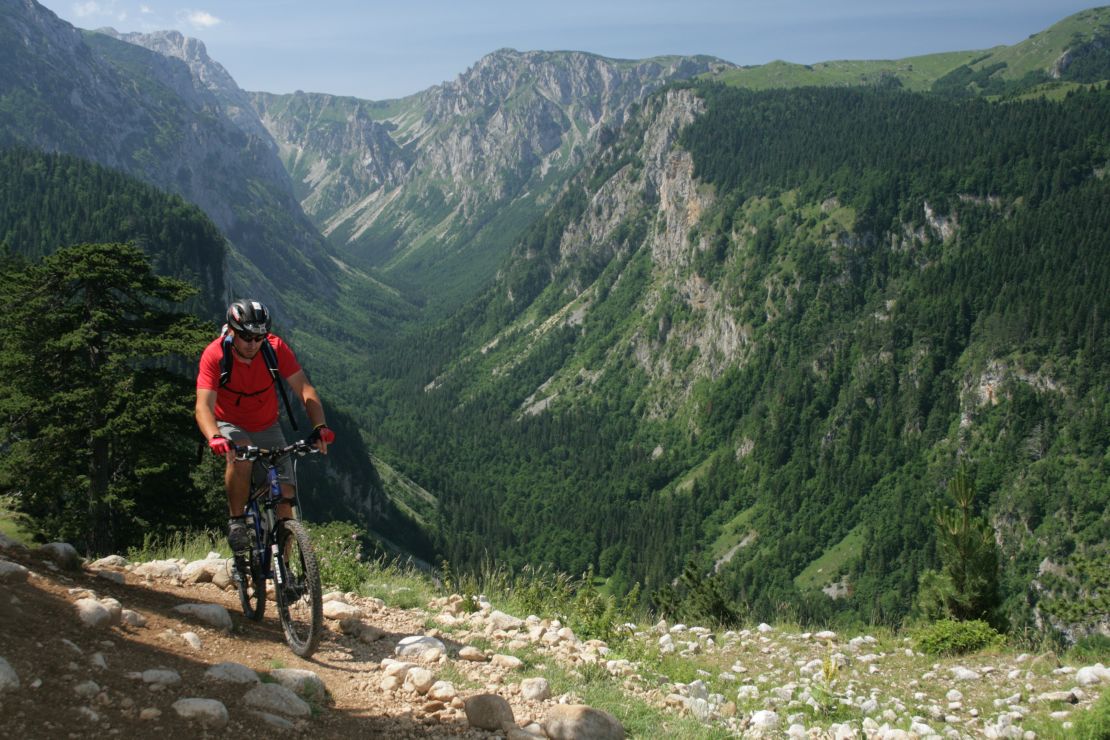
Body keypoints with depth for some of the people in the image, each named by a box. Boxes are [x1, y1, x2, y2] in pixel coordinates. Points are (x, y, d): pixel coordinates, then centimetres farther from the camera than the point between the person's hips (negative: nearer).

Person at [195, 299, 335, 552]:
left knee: (286, 496, -10)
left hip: (266, 428, 3)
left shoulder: (276, 348, -19)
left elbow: (304, 390, -22)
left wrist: (320, 427, -38)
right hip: (230, 426, -2)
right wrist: (215, 438, -52)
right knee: (241, 455, -38)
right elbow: (204, 406, -32)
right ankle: (236, 521, -15)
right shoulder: (214, 355, -25)